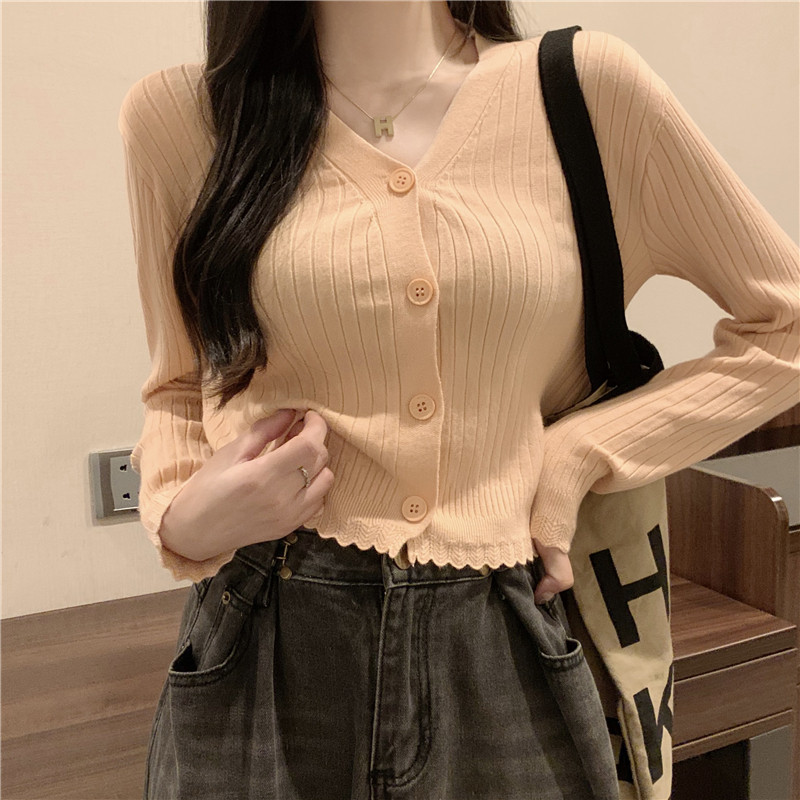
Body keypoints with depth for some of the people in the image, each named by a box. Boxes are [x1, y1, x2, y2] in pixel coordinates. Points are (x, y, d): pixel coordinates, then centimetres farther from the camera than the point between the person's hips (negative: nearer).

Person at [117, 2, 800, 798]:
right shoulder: (178, 113, -3)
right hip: (265, 650, 1)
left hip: (506, 652, 1)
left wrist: (574, 458, -6)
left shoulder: (587, 86, -5)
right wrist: (181, 517, -10)